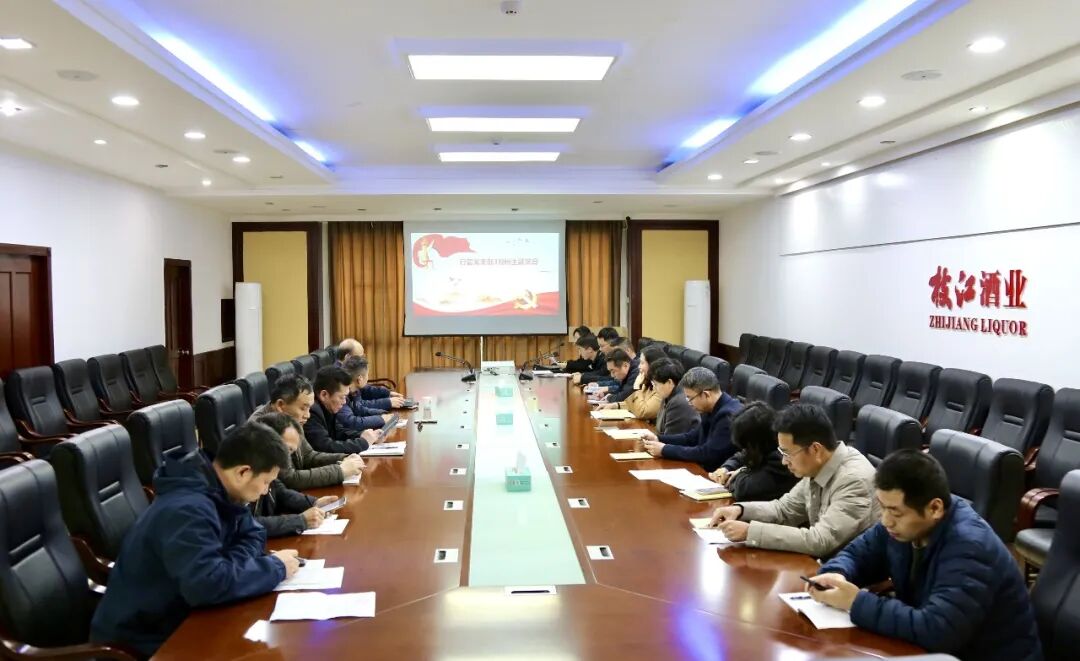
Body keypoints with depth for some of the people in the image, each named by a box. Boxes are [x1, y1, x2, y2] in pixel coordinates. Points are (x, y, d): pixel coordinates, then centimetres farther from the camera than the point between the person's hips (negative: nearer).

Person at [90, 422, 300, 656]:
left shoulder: (217, 492, -2)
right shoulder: (188, 509, -29)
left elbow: (253, 534, 8)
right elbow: (208, 585, -39)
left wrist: (230, 566, -14)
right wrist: (275, 567, -25)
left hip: (173, 618, 8)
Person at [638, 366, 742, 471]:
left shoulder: (729, 415, -24)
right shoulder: (712, 409, 3)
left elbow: (708, 454, -24)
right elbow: (694, 437, 17)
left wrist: (665, 450, -17)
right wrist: (659, 439, 5)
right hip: (706, 469, 8)